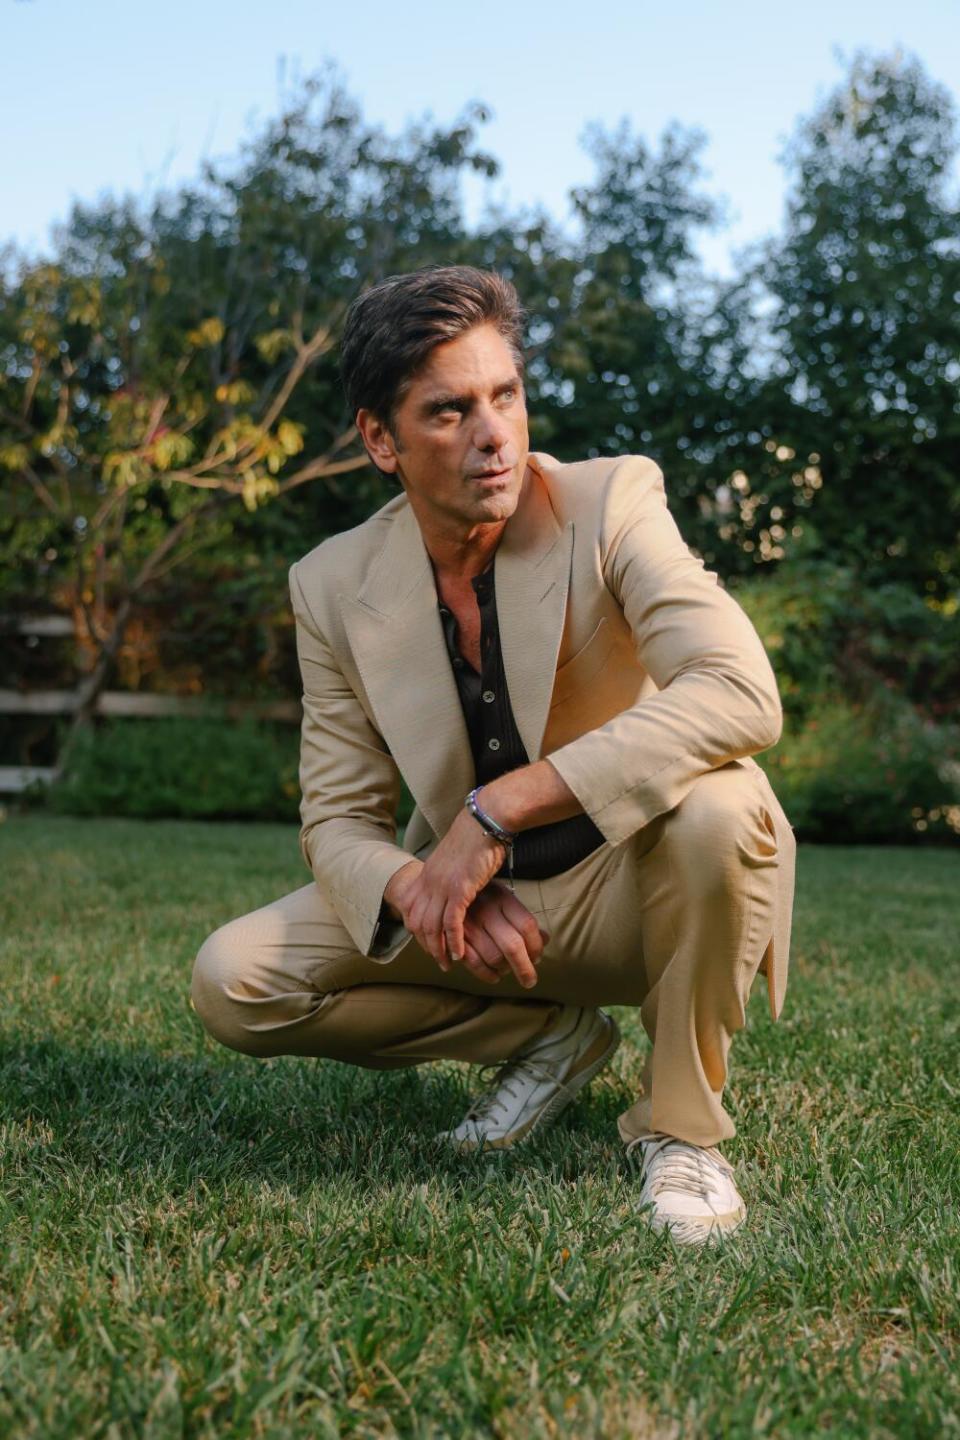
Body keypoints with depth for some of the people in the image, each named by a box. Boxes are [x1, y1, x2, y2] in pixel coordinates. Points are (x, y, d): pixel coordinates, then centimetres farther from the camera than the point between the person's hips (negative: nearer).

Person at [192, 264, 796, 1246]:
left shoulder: (610, 503, -17)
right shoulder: (334, 586, -7)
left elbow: (741, 693, -33)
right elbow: (338, 821, -3)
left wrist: (498, 806, -37)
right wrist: (419, 890, -28)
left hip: (625, 884, -3)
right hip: (474, 914, 4)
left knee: (716, 805, -36)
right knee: (232, 982, -13)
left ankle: (680, 1127, -11)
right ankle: (546, 1036, 5)